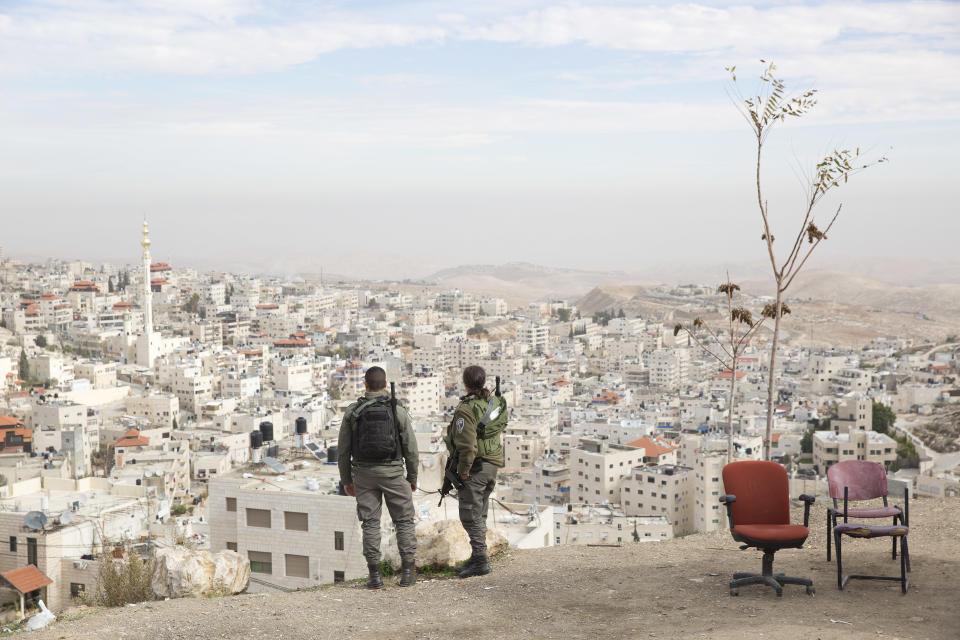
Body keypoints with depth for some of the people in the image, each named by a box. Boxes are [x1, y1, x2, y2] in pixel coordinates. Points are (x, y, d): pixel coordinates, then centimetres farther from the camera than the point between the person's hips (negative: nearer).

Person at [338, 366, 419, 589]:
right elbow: (411, 448, -1)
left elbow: (343, 449, 2)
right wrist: (412, 477, 10)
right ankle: (407, 572, 6)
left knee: (370, 523, 7)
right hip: (392, 471, -1)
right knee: (404, 521, 10)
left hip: (364, 472, 1)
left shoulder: (352, 411, -1)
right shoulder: (397, 410, -4)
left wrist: (346, 479, 12)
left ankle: (375, 574, 4)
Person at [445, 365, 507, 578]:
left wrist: (463, 470, -15)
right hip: (493, 465, 9)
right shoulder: (495, 403, 6)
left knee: (471, 515, -2)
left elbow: (467, 445, -25)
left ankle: (480, 561, -3)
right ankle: (477, 558, 23)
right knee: (480, 514, 16)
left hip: (475, 466, -9)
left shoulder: (466, 409, -20)